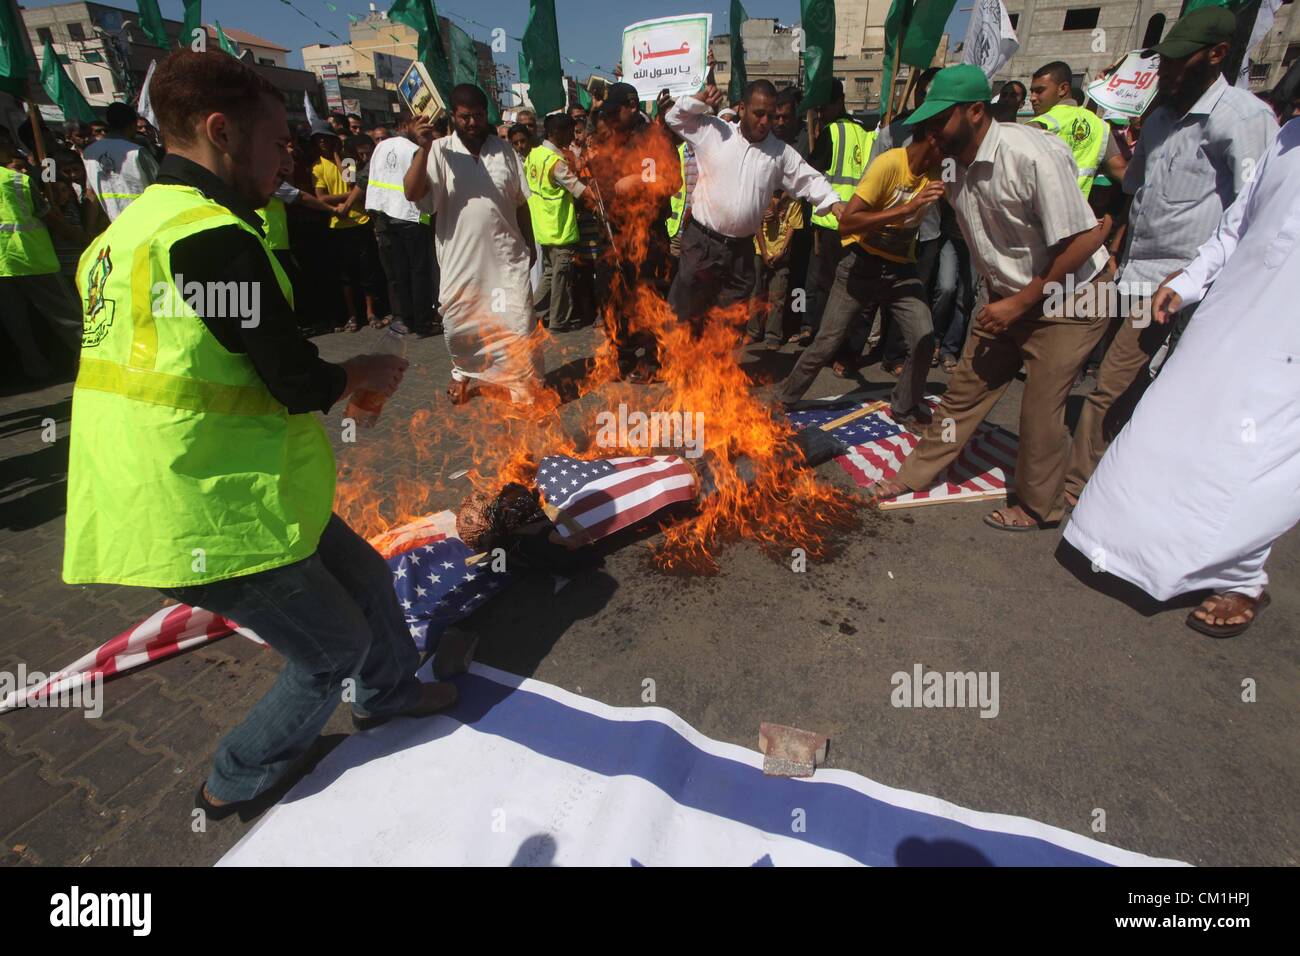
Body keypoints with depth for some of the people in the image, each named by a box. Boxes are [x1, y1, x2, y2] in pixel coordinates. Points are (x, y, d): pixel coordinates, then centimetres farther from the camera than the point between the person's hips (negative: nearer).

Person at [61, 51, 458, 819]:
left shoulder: (137, 226, 10)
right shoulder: (212, 237, -22)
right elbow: (300, 382, -20)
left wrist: (330, 376, 9)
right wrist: (367, 373, -1)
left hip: (162, 496, 9)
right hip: (210, 520, -9)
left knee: (364, 575, 22)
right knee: (334, 651, 13)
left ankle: (390, 691, 46)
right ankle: (238, 783, 36)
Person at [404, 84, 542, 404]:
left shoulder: (504, 150, 5)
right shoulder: (439, 152, -3)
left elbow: (521, 202, 11)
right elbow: (412, 193, -16)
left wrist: (530, 243, 12)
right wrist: (423, 148, -25)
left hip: (506, 256, 1)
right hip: (461, 257, -1)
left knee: (519, 326, -3)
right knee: (459, 324, 12)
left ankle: (526, 392, 8)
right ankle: (463, 370, 40)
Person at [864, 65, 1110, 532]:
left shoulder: (1033, 155, -26)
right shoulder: (954, 163, -4)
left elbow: (1086, 238, -24)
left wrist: (1020, 302, -20)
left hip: (1067, 299, -6)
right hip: (1009, 297, 7)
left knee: (1040, 409, -2)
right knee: (964, 390, 10)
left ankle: (1038, 507, 20)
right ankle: (914, 474, 23)